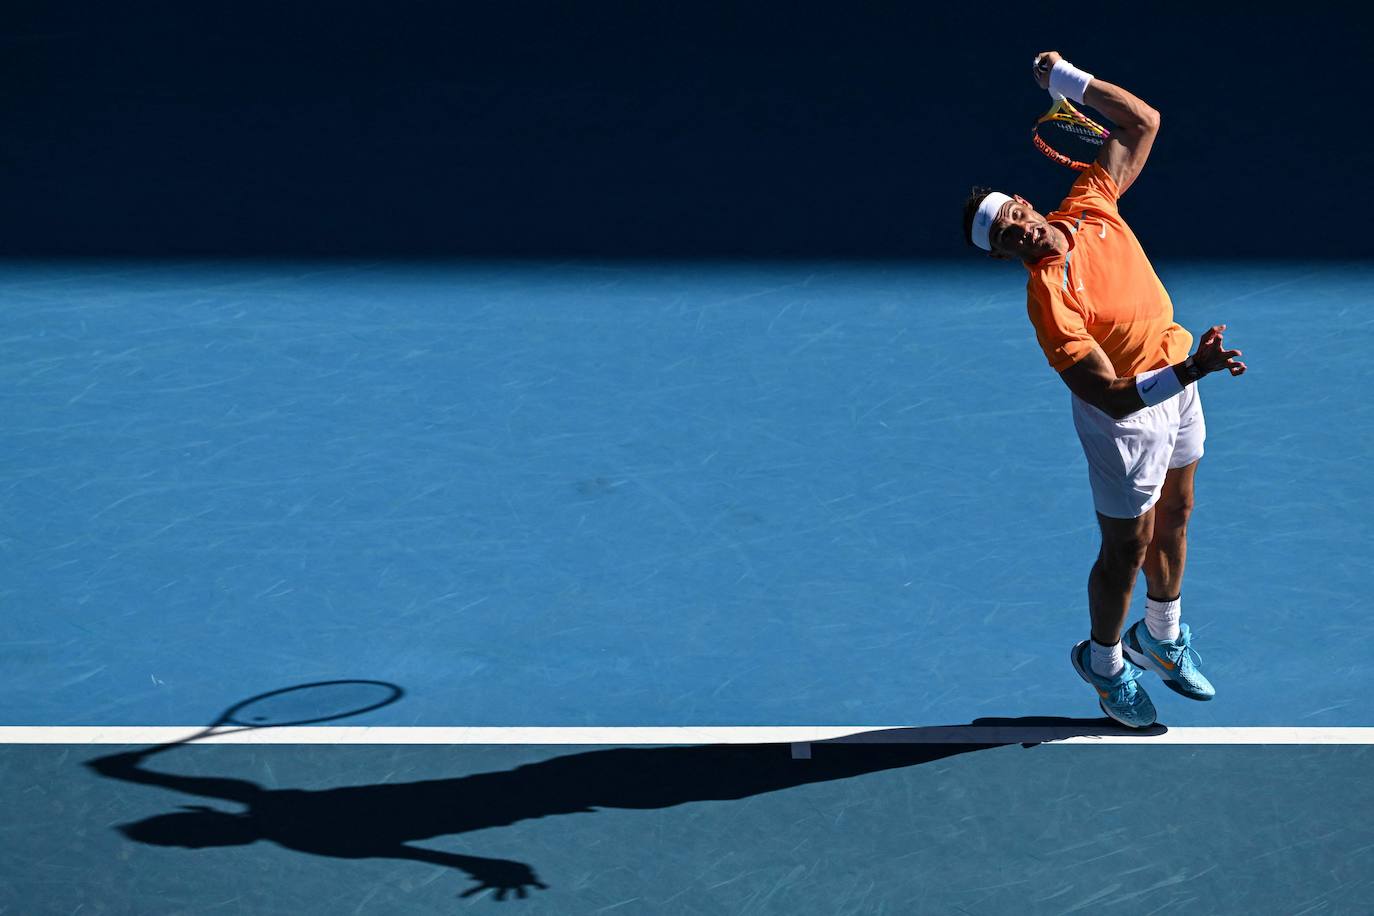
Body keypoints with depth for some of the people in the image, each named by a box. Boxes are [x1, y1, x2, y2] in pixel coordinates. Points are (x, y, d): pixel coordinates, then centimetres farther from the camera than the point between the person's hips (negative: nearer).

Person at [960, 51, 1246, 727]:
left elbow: (1142, 121, -1)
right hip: (1128, 415, -7)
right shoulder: (1049, 298, -32)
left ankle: (1161, 638, 49)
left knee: (1173, 520, 24)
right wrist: (1192, 369, -46)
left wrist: (1064, 77, -7)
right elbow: (1113, 396, -36)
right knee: (1127, 549, 9)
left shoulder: (1089, 204, -13)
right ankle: (1104, 660, 37)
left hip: (1177, 381, 7)